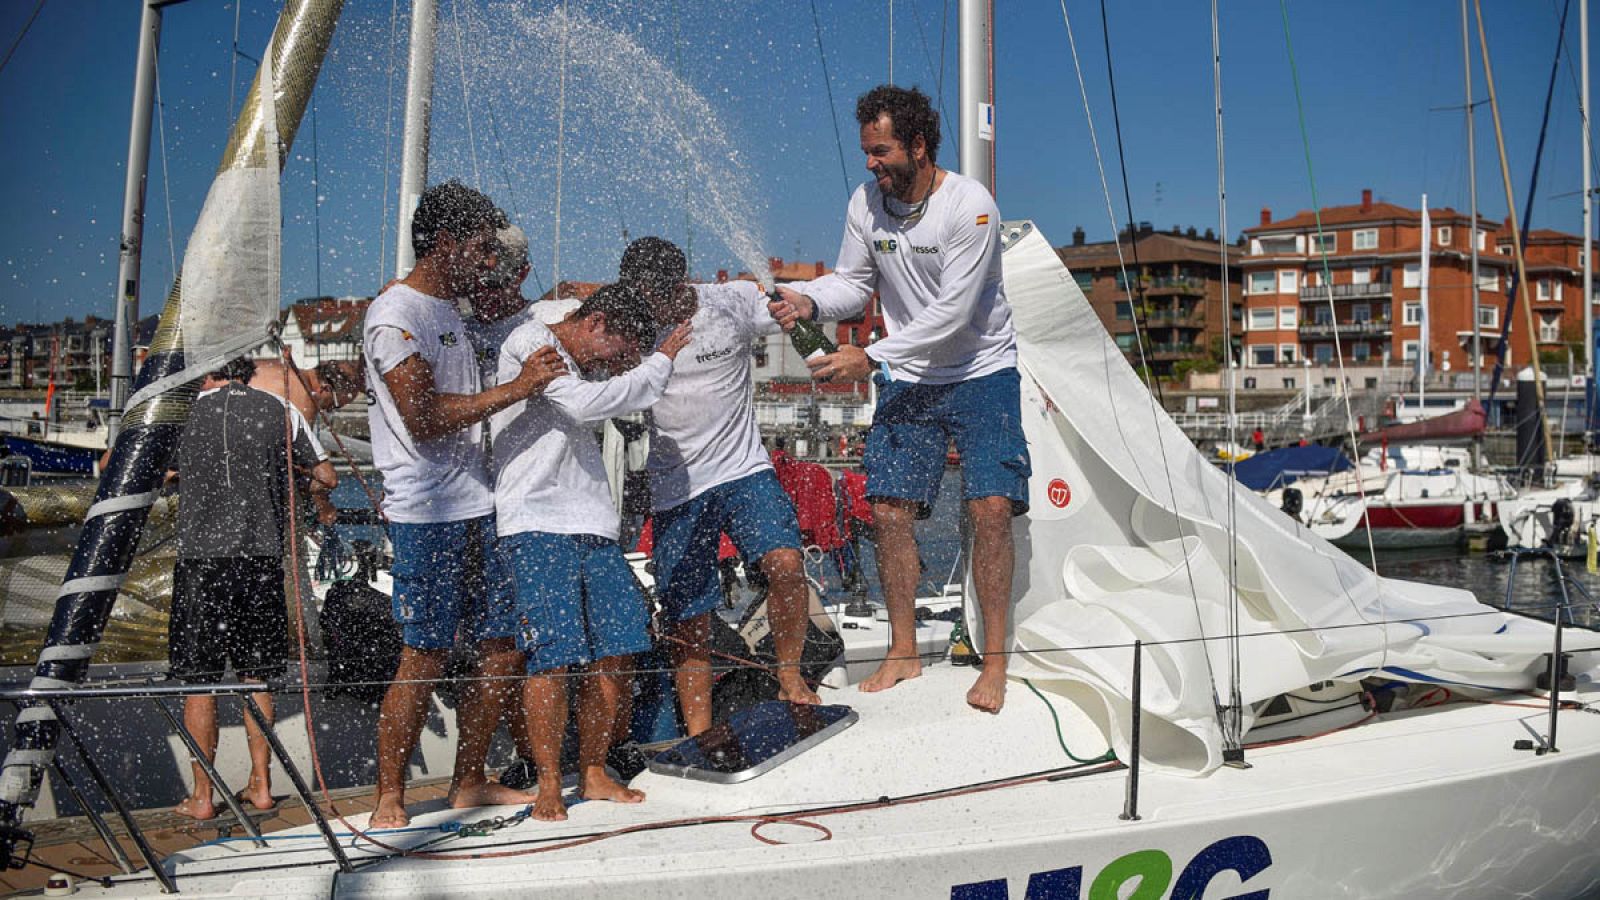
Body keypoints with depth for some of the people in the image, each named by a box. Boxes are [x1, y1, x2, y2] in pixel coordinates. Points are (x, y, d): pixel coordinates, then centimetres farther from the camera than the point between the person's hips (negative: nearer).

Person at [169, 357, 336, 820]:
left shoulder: (184, 414, 0)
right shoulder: (276, 410, 3)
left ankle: (202, 795, 10)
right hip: (262, 556, 2)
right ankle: (260, 784, 17)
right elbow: (326, 475, 8)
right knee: (256, 675, 12)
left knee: (199, 680, 6)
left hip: (202, 556, -2)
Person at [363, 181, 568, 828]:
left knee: (502, 649, 9)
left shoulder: (450, 312, 20)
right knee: (424, 660, -6)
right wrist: (515, 389, -17)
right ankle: (389, 799, 7)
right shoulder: (395, 315, -9)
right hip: (427, 514, -9)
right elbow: (423, 417, -18)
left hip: (477, 508, 9)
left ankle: (469, 782, 21)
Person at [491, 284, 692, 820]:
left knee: (614, 651, 4)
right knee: (552, 656, -10)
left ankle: (593, 774, 16)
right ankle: (549, 786, 0)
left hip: (592, 529, 9)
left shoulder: (572, 368, 25)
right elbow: (584, 404, -12)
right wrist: (659, 364, -3)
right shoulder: (529, 342, -1)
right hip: (538, 527, -8)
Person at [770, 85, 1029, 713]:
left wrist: (870, 359, -26)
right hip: (908, 379, 5)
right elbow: (854, 282, 7)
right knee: (890, 509, -1)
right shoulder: (866, 203, -3)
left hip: (982, 373, -4)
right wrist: (809, 300, -15)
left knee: (991, 507, -13)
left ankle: (995, 662, -3)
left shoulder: (970, 206, -20)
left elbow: (952, 313, -24)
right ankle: (904, 653, 12)